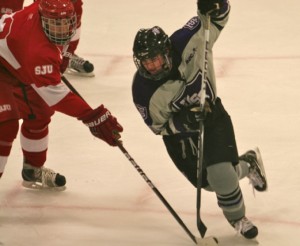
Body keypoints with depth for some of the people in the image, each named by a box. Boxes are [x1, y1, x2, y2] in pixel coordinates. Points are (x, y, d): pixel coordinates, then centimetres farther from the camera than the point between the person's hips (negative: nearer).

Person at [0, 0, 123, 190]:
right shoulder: (39, 50, -42)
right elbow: (53, 93, -42)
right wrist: (92, 117, -45)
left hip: (17, 66, 10)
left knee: (38, 115, 18)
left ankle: (33, 170, 36)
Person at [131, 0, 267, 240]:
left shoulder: (183, 44, -28)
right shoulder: (142, 90, -26)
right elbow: (158, 124, -14)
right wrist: (183, 123, -33)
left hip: (212, 115, -1)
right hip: (178, 132, 1)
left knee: (221, 174, -17)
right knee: (210, 182, 5)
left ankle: (238, 217, 14)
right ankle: (247, 164, 39)